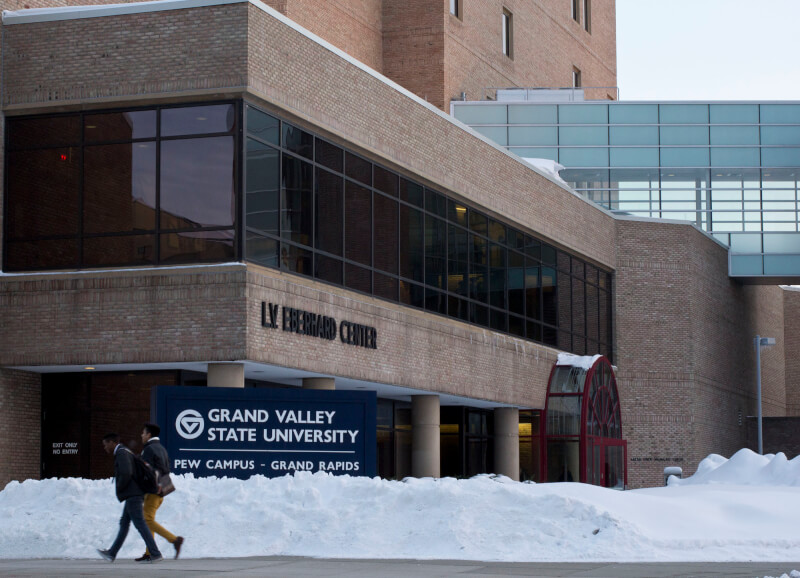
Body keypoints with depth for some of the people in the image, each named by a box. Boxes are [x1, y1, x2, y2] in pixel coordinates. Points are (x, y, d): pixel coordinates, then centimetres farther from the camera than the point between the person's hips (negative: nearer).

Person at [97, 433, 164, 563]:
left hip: (132, 494, -11)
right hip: (133, 495, 11)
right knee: (124, 523, 14)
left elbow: (126, 473, -24)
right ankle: (112, 554, 20)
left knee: (140, 523, -11)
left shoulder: (121, 453, -11)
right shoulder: (126, 452, 22)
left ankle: (155, 554, -14)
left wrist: (119, 488, -10)